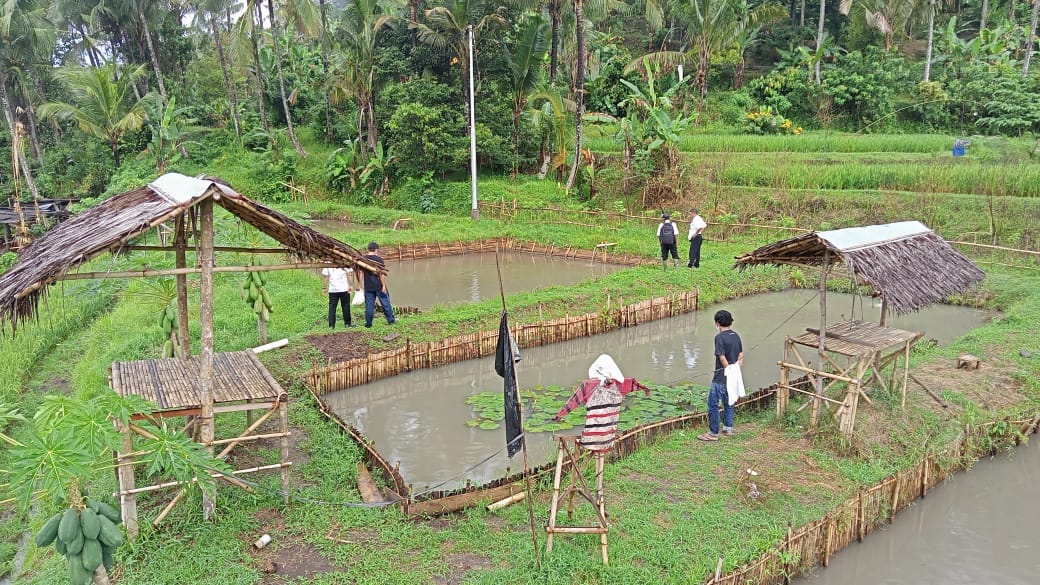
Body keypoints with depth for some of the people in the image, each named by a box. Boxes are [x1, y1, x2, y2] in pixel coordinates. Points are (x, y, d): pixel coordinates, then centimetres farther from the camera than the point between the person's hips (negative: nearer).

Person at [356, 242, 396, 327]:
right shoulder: (379, 259, -9)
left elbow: (360, 272, 1)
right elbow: (381, 273, -13)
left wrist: (359, 285, 7)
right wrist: (384, 285, -10)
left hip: (368, 287, 3)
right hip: (379, 286, -3)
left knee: (369, 305, 7)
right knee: (385, 303, 10)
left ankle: (368, 323, 8)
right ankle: (391, 319, 18)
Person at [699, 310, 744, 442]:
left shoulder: (720, 337, -17)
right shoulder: (736, 336, 7)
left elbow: (722, 358, -21)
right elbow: (741, 355, 10)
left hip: (721, 377, -8)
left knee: (713, 404, -1)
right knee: (728, 402, 21)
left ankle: (713, 433, 3)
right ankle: (728, 428, 31)